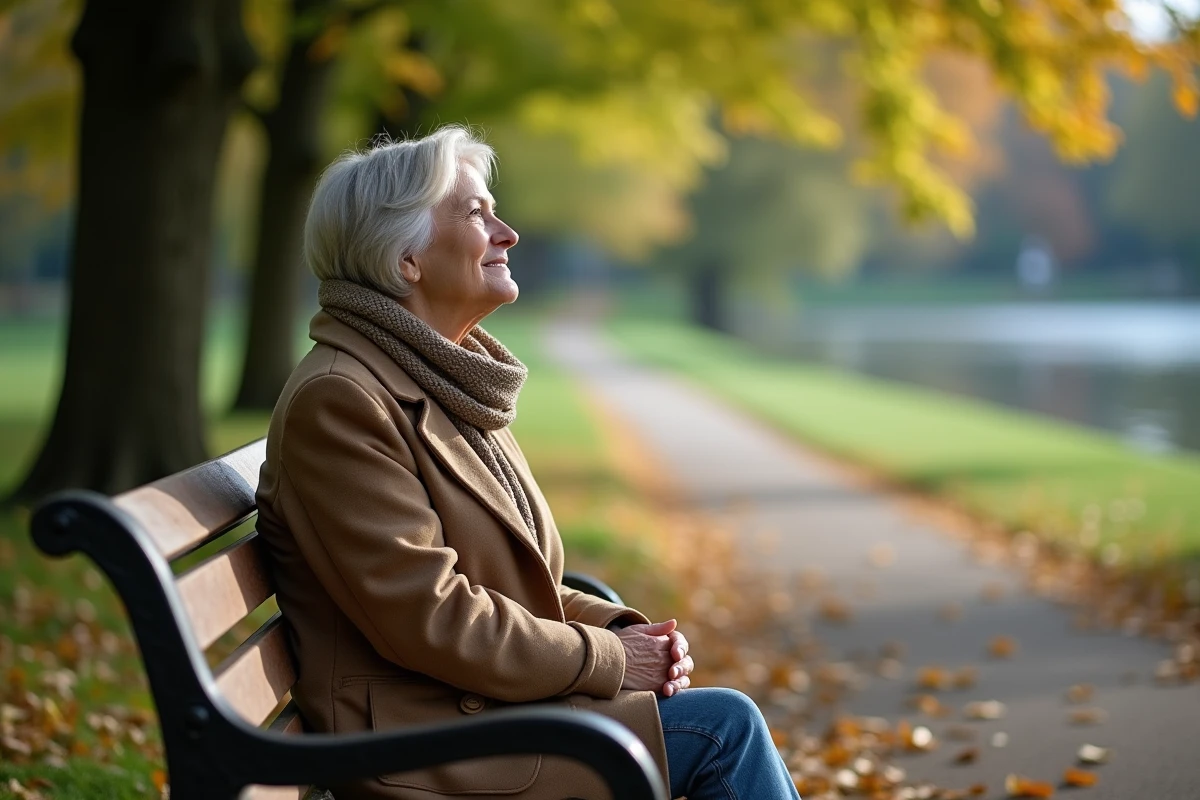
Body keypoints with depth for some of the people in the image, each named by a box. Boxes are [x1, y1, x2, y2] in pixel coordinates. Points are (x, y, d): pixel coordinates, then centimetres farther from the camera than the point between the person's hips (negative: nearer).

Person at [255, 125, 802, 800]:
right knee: (725, 726, -13)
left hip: (484, 707, 9)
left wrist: (623, 628, 1)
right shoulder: (337, 401, -16)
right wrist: (610, 659, -13)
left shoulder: (448, 381, 14)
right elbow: (429, 618, -21)